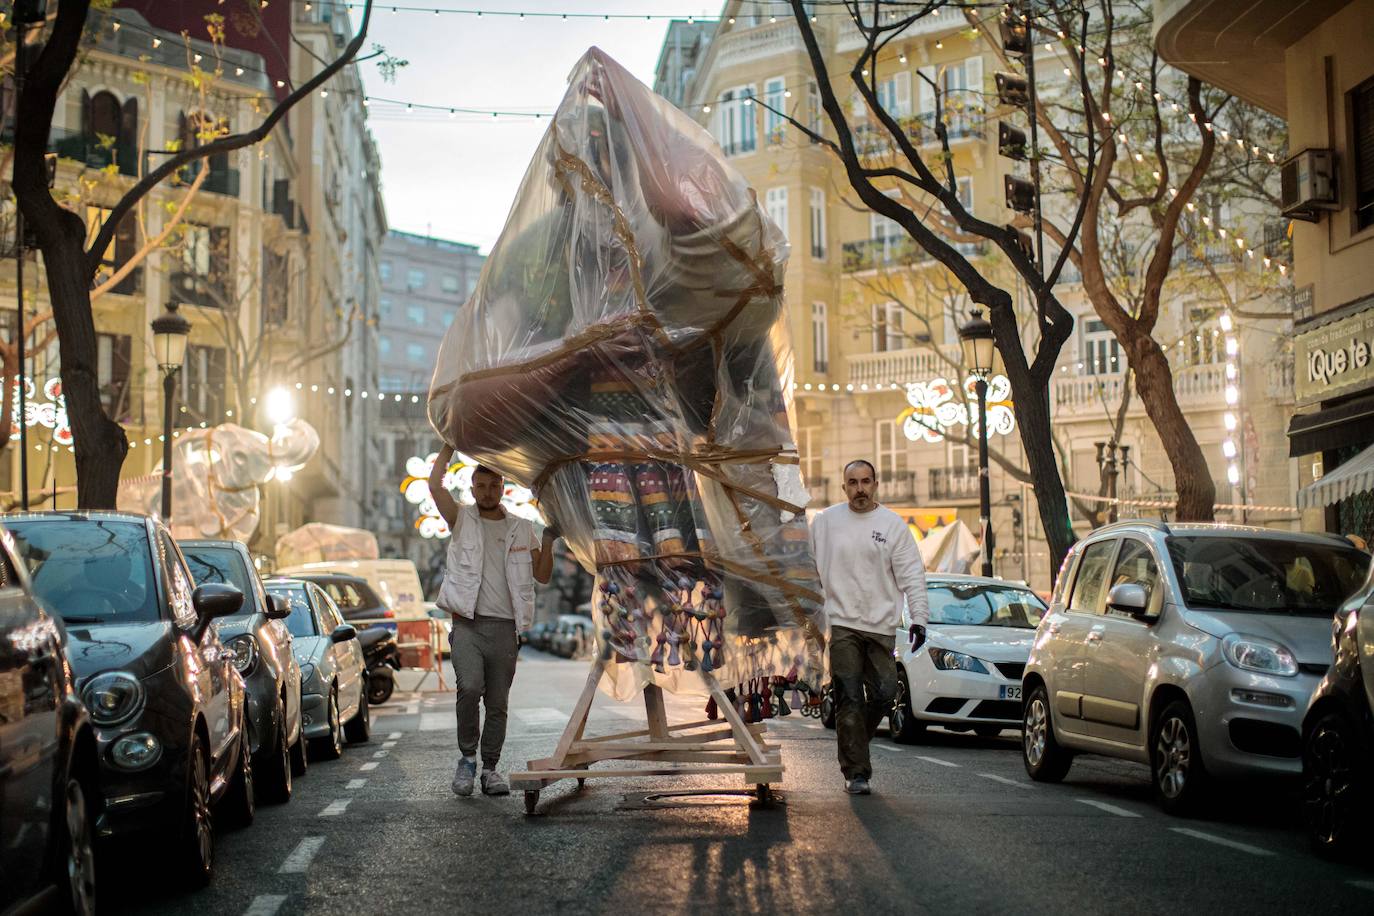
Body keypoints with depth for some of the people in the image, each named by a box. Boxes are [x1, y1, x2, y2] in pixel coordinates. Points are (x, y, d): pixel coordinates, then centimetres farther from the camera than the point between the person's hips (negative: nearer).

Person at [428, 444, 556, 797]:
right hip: (467, 625, -3)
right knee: (470, 688, -23)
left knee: (497, 703, 5)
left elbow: (542, 575, 12)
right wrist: (451, 445, -5)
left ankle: (490, 768, 15)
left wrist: (548, 540, -1)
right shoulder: (462, 520, 7)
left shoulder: (522, 529, 14)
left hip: (505, 627, 3)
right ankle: (467, 757, -5)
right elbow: (435, 484, -8)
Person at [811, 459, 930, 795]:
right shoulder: (826, 521, 6)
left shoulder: (893, 524, 4)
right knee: (849, 700, -5)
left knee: (885, 694, 1)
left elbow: (912, 575, 2)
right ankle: (856, 771, -2)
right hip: (840, 625, -1)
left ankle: (853, 743, 26)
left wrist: (919, 617, -7)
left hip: (881, 627, 1)